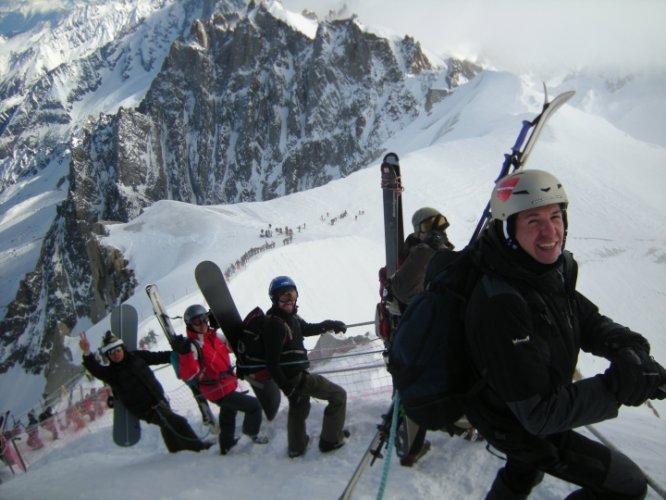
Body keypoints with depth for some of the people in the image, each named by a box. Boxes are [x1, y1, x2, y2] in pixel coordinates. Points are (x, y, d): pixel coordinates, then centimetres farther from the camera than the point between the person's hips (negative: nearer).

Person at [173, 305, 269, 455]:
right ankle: (251, 434, 22)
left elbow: (226, 347, 18)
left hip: (227, 385, 9)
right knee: (254, 406, -3)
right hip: (219, 391, -9)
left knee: (228, 415, 31)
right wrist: (184, 353, -50)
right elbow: (188, 375, -36)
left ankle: (226, 445, 53)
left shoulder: (212, 335, -2)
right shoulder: (193, 345, -25)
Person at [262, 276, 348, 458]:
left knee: (299, 407, 30)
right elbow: (272, 363, -26)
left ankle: (297, 446, 48)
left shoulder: (290, 315, 1)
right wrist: (288, 388, -26)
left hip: (297, 373, 9)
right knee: (338, 395, 0)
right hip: (295, 377, -9)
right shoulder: (275, 325, -26)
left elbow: (305, 329, 21)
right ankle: (331, 439, 11)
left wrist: (330, 324, 12)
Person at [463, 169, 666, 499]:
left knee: (526, 467, 36)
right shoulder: (502, 304, -38)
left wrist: (628, 348, -20)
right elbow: (538, 414, -35)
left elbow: (588, 323, 0)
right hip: (520, 427, -8)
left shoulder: (553, 271, -12)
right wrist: (617, 386, -36)